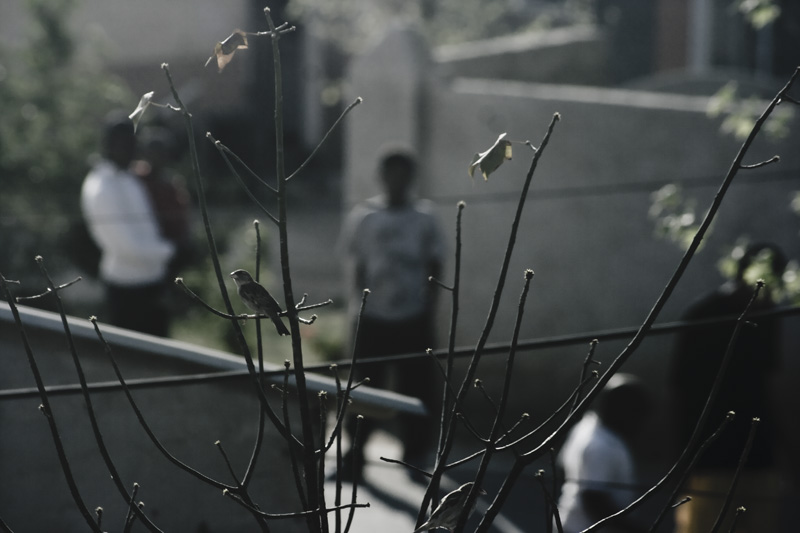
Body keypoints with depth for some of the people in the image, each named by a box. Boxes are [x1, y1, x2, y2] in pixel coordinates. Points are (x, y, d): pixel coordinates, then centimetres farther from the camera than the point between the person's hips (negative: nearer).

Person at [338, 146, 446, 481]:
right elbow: (355, 268, 4)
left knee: (417, 389, 2)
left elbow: (434, 268, 6)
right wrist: (359, 305, -7)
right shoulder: (363, 218, 2)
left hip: (415, 319, 1)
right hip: (373, 318, -1)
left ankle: (415, 456, 13)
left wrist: (428, 308, -3)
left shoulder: (425, 219, 4)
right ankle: (355, 454, 5)